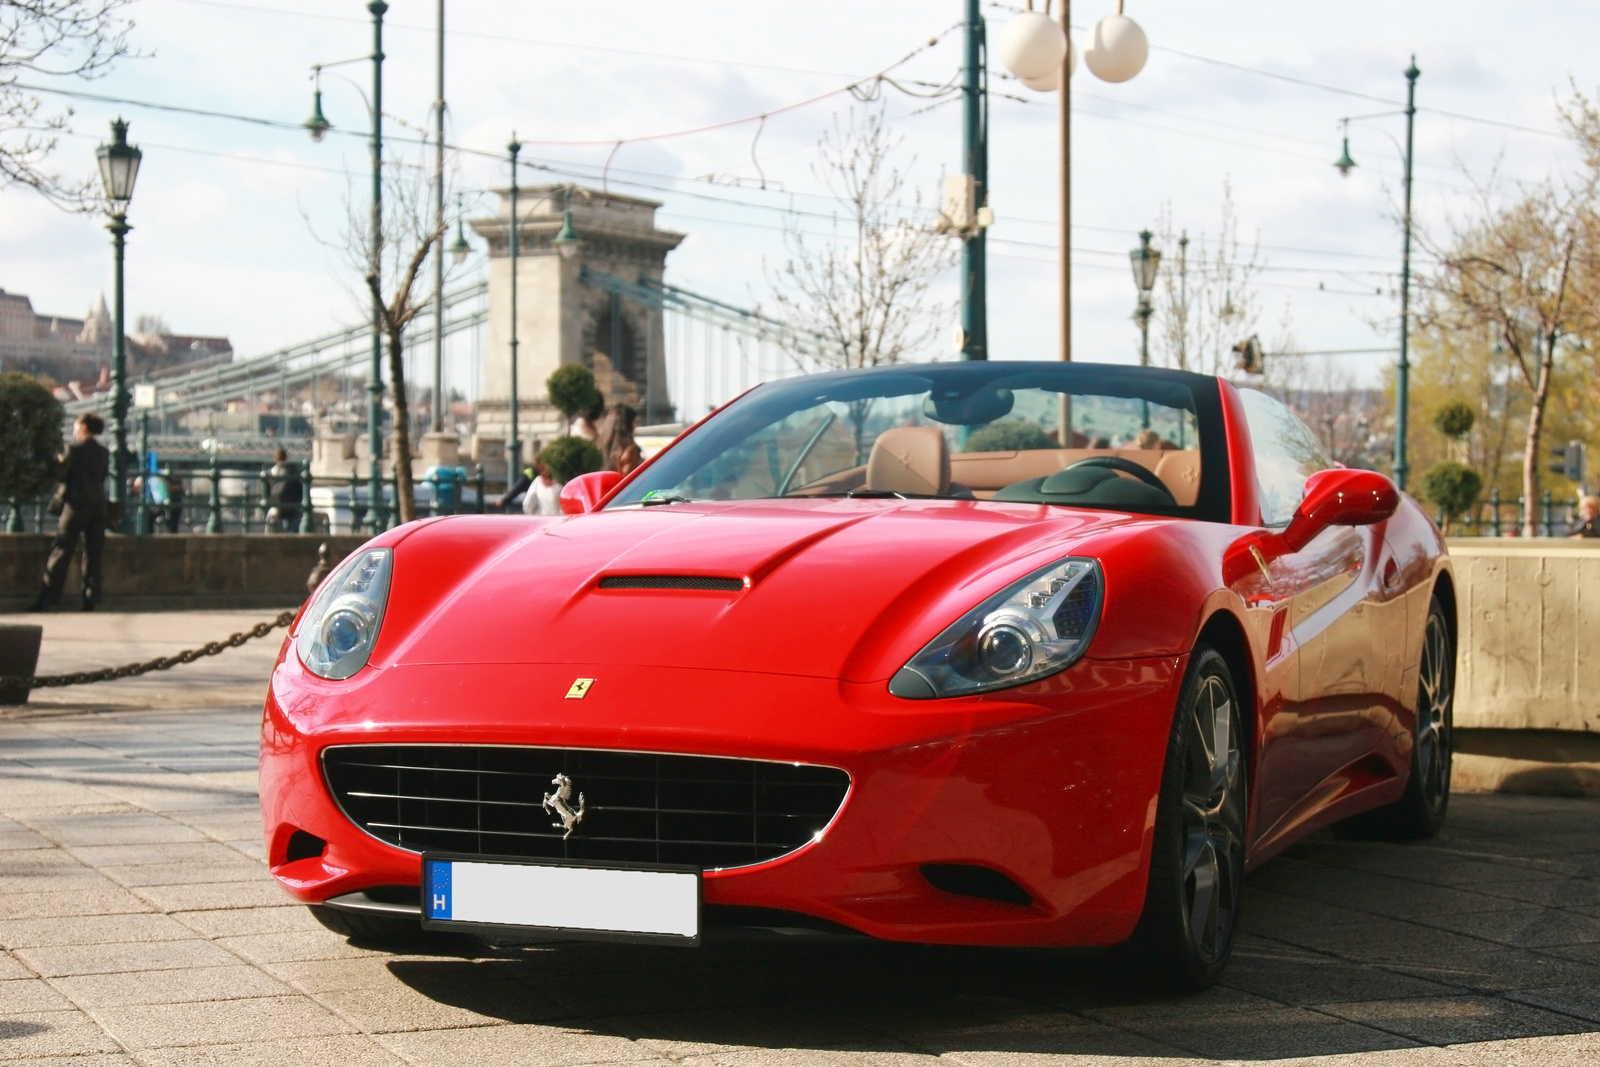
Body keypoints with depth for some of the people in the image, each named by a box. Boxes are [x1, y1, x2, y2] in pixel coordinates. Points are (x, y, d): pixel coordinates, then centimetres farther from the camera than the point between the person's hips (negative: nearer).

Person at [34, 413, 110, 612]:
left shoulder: (74, 450, -8)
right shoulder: (103, 452, 8)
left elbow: (61, 474, -6)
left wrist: (60, 461, 12)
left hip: (76, 505, -4)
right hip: (98, 506, 5)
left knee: (62, 551, -2)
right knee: (93, 553, 6)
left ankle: (48, 596, -6)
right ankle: (90, 597, 2)